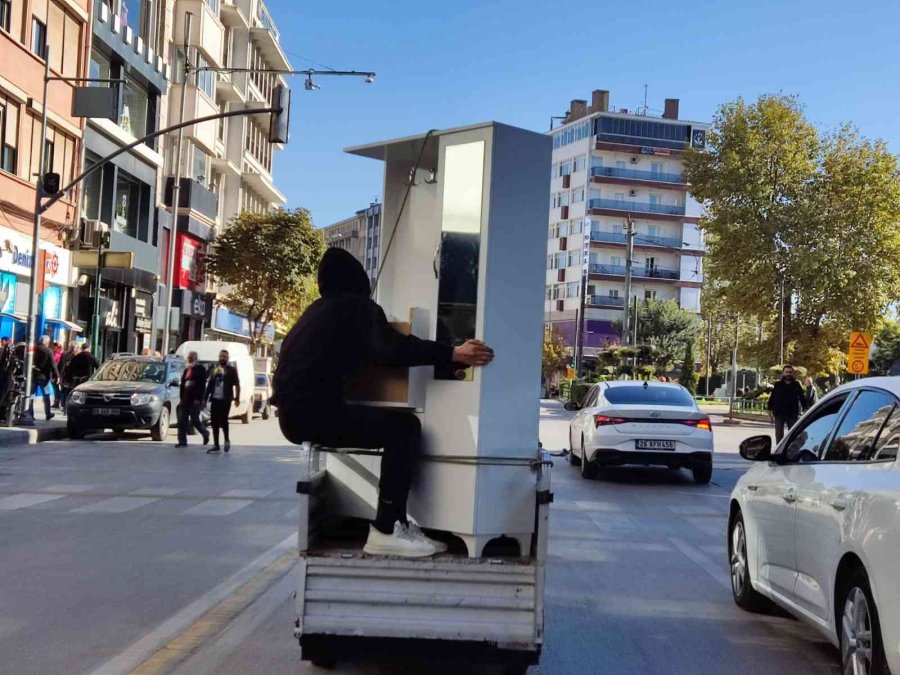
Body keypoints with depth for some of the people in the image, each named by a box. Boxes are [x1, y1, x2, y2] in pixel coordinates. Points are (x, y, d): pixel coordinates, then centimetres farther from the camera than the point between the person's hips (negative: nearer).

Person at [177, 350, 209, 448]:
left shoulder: (200, 369, -4)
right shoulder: (187, 370, 19)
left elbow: (201, 385, -12)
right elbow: (183, 384, 20)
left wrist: (198, 398, -19)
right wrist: (182, 397, 12)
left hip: (194, 400, -7)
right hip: (185, 400, 7)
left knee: (194, 420, -3)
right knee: (182, 421, 2)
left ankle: (205, 433, 22)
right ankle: (182, 441, 4)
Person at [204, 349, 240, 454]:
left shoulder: (231, 370, 1)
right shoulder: (214, 370, 17)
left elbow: (237, 385, -3)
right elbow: (210, 385, 18)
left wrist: (237, 398, -12)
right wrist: (205, 398, 10)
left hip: (225, 400, -5)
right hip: (215, 399, 5)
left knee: (223, 420, -7)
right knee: (214, 422, 2)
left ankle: (227, 440, 16)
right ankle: (216, 445, 7)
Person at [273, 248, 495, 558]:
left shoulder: (317, 310, 23)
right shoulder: (357, 306, -1)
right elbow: (391, 348, -20)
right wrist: (453, 354, -28)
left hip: (293, 413, 9)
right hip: (315, 412, -9)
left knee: (391, 424, 21)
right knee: (404, 427, -9)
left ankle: (394, 520, 19)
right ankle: (386, 531, -13)